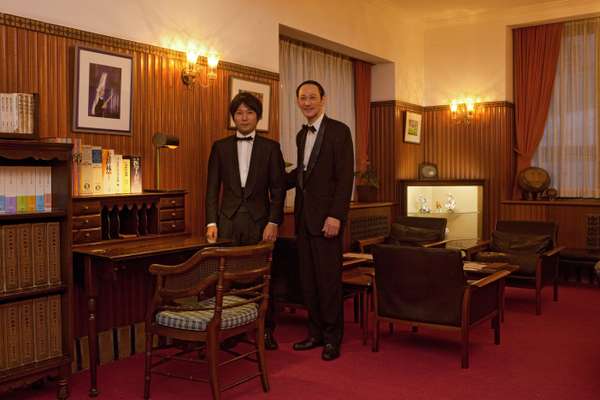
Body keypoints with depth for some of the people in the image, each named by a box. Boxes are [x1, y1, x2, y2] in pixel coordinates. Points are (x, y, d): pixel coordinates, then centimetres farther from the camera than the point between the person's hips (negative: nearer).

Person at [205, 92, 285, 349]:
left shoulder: (270, 147, 6)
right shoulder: (220, 147, 10)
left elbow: (278, 188, 3)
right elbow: (212, 188, 7)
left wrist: (273, 222, -6)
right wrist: (211, 222, -1)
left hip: (259, 221, -1)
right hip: (228, 222, 1)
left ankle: (266, 330, 18)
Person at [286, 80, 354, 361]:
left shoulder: (338, 131, -6)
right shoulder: (301, 135, 16)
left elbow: (345, 177, -12)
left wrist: (335, 216, -18)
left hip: (326, 217, -7)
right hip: (303, 216, 7)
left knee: (329, 279, -2)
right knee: (308, 279, 10)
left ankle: (332, 338, 11)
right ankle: (316, 333, 21)